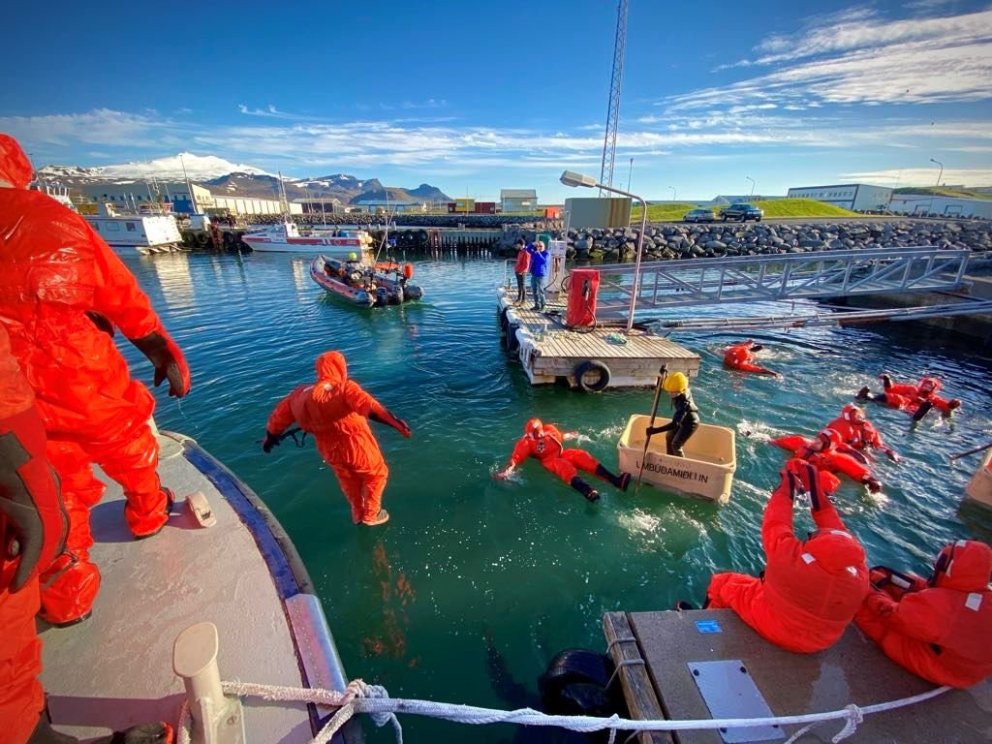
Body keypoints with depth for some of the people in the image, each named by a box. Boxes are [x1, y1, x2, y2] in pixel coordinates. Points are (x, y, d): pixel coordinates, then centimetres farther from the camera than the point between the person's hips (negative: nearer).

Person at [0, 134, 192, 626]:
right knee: (131, 449, 26)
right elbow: (125, 299, 1)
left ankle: (67, 598, 27)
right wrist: (164, 354, 7)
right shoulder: (56, 218, 1)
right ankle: (148, 514, 49)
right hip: (87, 379, 0)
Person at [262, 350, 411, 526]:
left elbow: (278, 418, 7)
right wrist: (395, 423, -47)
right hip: (357, 445, -5)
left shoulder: (301, 395, -3)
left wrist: (270, 438, 26)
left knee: (349, 481, 30)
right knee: (376, 474, 22)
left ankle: (358, 514, 50)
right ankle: (371, 515, 33)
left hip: (330, 451, 6)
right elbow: (371, 408, -37)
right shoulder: (345, 388, -20)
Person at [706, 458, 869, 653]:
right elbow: (841, 536, -9)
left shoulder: (789, 557, -38)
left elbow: (775, 526, -19)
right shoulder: (860, 579, -26)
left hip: (770, 626, -4)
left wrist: (787, 485, -6)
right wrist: (817, 493, -3)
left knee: (722, 582, 17)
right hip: (817, 643, 5)